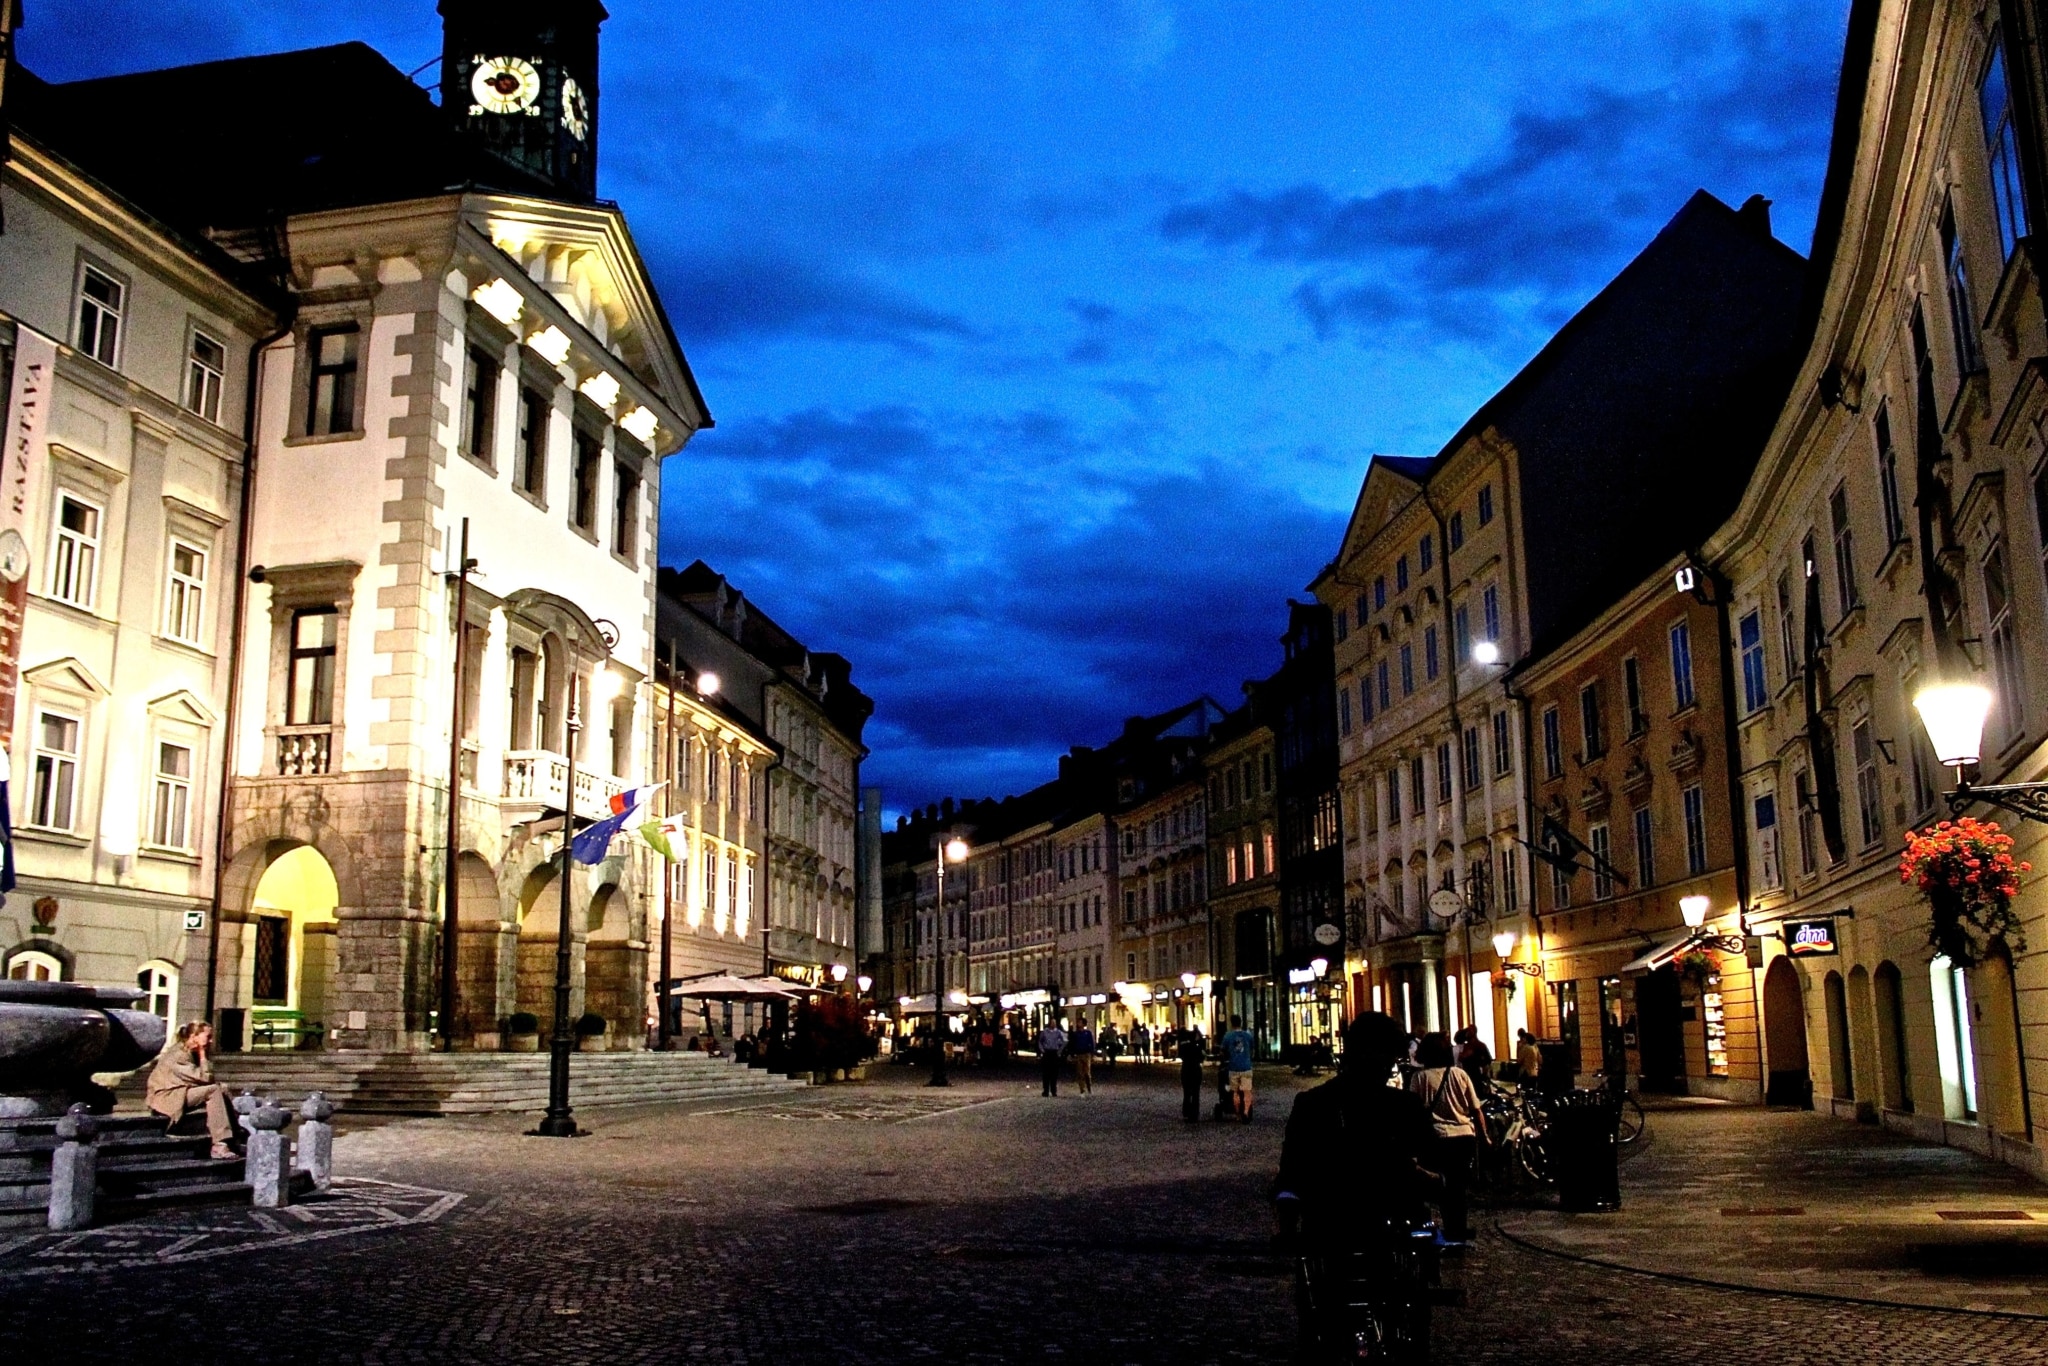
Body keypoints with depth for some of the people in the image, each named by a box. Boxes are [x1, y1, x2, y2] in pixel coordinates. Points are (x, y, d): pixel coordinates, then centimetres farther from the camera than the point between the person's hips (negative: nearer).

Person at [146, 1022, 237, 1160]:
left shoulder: (191, 1053, 13)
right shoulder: (179, 1055, -17)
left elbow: (204, 1079, 11)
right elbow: (204, 1078, -21)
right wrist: (203, 1055, -12)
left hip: (181, 1094, 10)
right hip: (166, 1097, -10)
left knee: (222, 1089, 0)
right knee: (213, 1090, -23)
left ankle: (235, 1137, -7)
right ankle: (219, 1146, -28)